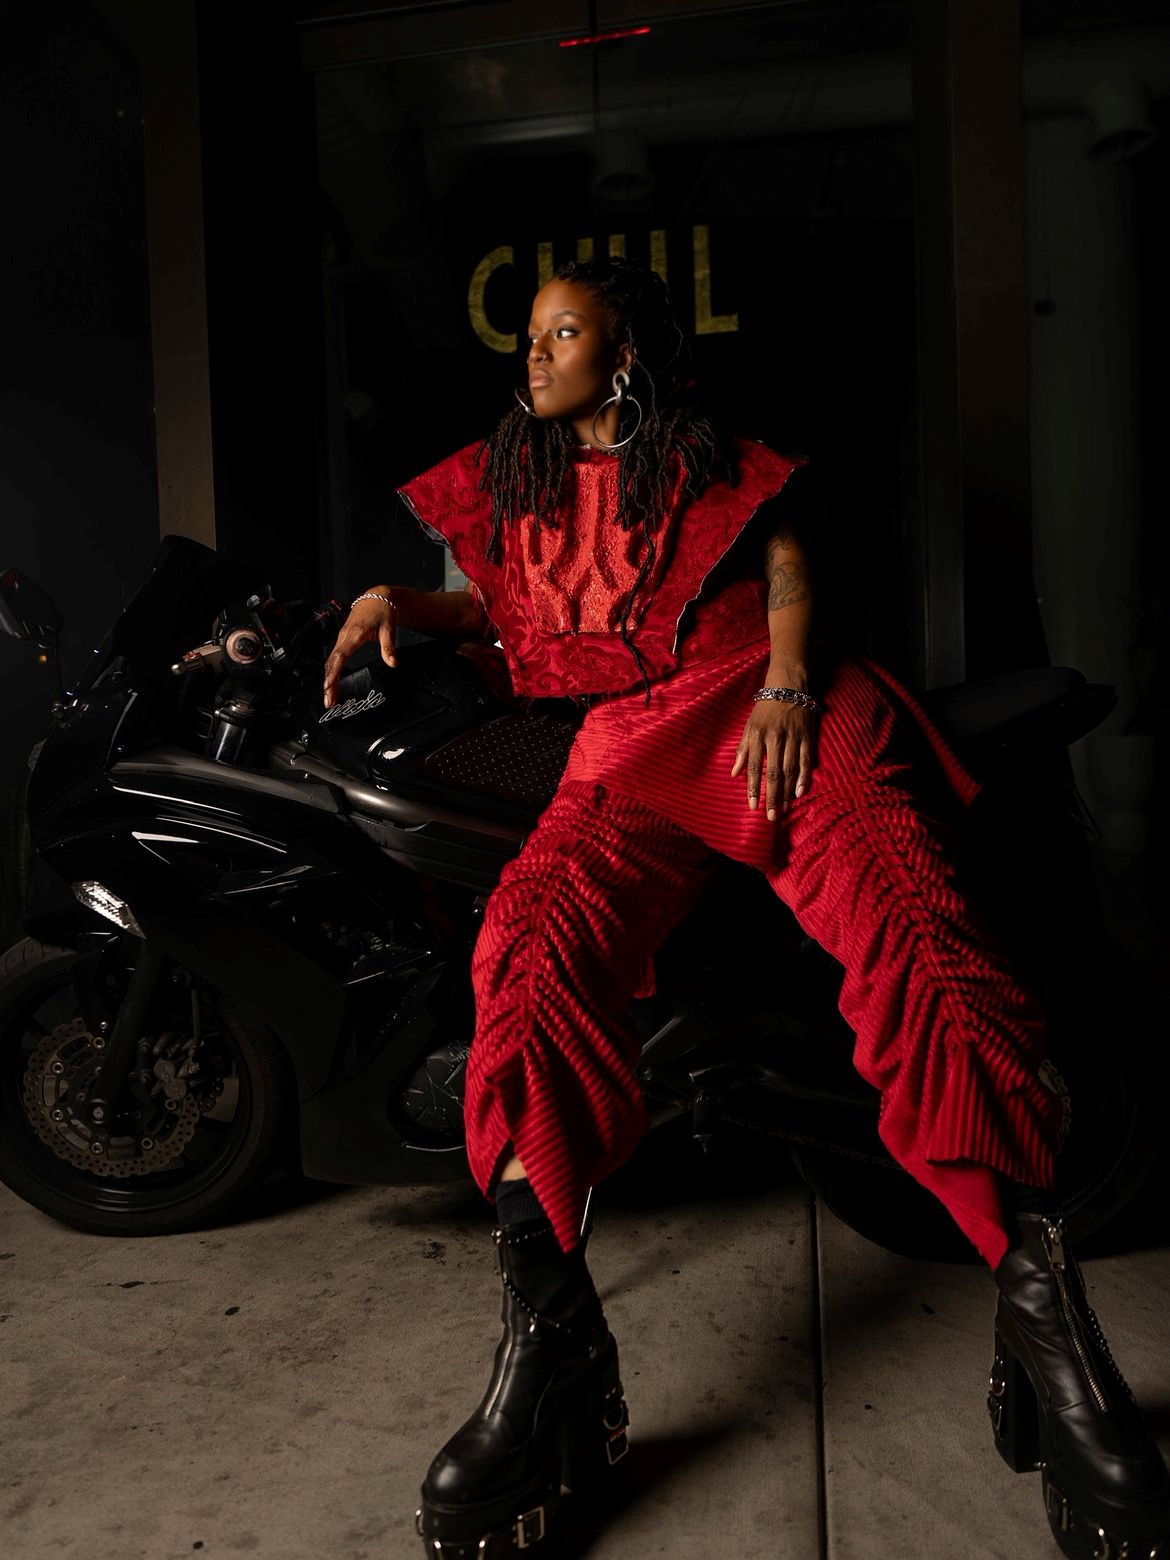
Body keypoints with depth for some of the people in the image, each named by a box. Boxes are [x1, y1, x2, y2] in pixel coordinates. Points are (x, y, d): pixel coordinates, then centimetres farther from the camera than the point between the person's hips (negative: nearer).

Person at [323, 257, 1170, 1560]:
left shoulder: (713, 459, 21)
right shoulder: (510, 477, 30)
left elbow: (787, 566, 11)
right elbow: (501, 610, 32)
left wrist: (786, 688, -8)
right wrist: (396, 602, 13)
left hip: (766, 707, -1)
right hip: (622, 749, 2)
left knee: (912, 933, -29)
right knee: (532, 940, -31)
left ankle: (1043, 1312, -26)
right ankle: (546, 1341, -34)